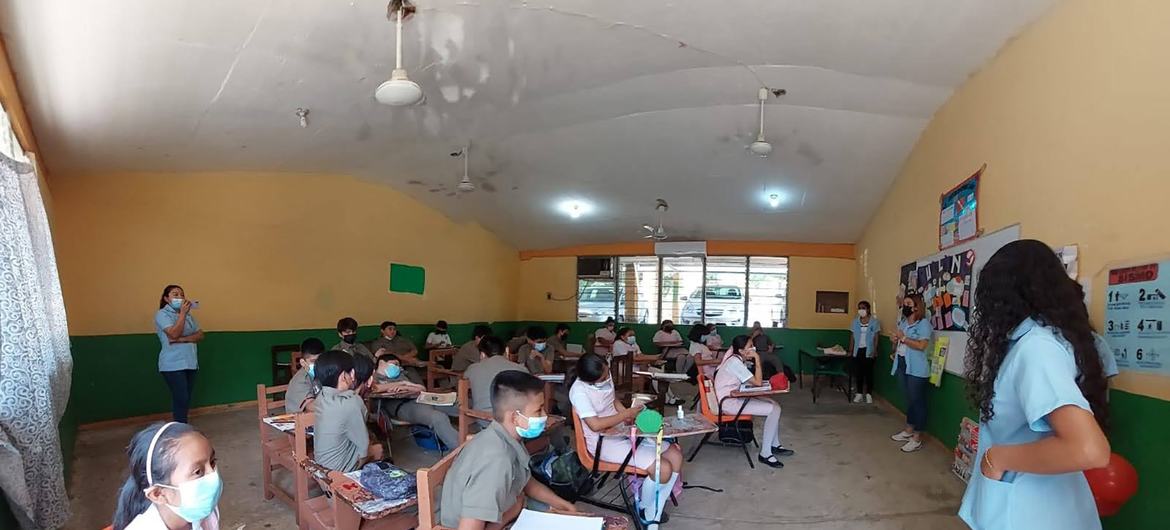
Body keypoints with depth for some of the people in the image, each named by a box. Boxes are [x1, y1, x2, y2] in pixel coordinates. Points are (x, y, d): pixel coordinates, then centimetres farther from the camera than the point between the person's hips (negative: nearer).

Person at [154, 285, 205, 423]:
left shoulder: (189, 315, 13)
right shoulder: (162, 314, -4)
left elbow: (200, 335, 4)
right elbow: (174, 334, -19)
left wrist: (183, 339, -13)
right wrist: (183, 313, -18)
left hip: (190, 363, 6)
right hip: (173, 365, -6)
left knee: (187, 399, 9)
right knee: (181, 399, -9)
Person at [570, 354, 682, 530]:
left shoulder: (605, 376, 0)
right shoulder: (579, 391, -24)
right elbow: (595, 425, -31)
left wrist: (627, 413, -3)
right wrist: (627, 413, -21)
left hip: (623, 431, 9)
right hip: (604, 442, -9)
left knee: (675, 455, -3)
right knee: (663, 469, -21)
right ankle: (643, 508, 10)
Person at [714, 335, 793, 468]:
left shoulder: (737, 359, 9)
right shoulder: (735, 363, -21)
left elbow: (756, 380, 13)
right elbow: (758, 382, -20)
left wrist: (756, 360, -1)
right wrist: (757, 359, -16)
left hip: (734, 397, 10)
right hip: (729, 403, -10)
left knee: (774, 404, 10)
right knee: (774, 410, -14)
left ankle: (775, 445, 21)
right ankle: (765, 454, -7)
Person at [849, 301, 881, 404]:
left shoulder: (874, 321, -4)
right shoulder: (855, 321, 5)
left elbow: (876, 337, -5)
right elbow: (852, 337, 6)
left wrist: (874, 351, -12)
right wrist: (850, 351, 1)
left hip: (868, 350, -3)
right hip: (858, 350, 3)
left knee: (868, 372, 3)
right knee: (858, 372, 6)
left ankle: (869, 394, 14)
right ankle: (859, 393, 17)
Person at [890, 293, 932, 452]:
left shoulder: (924, 323, -12)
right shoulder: (902, 322, 12)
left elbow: (921, 345, -22)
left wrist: (903, 338, -20)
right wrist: (894, 352, 5)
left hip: (916, 369, -8)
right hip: (902, 366, 8)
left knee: (917, 401, -1)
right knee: (909, 399, 17)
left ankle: (917, 438, 5)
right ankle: (908, 430, 28)